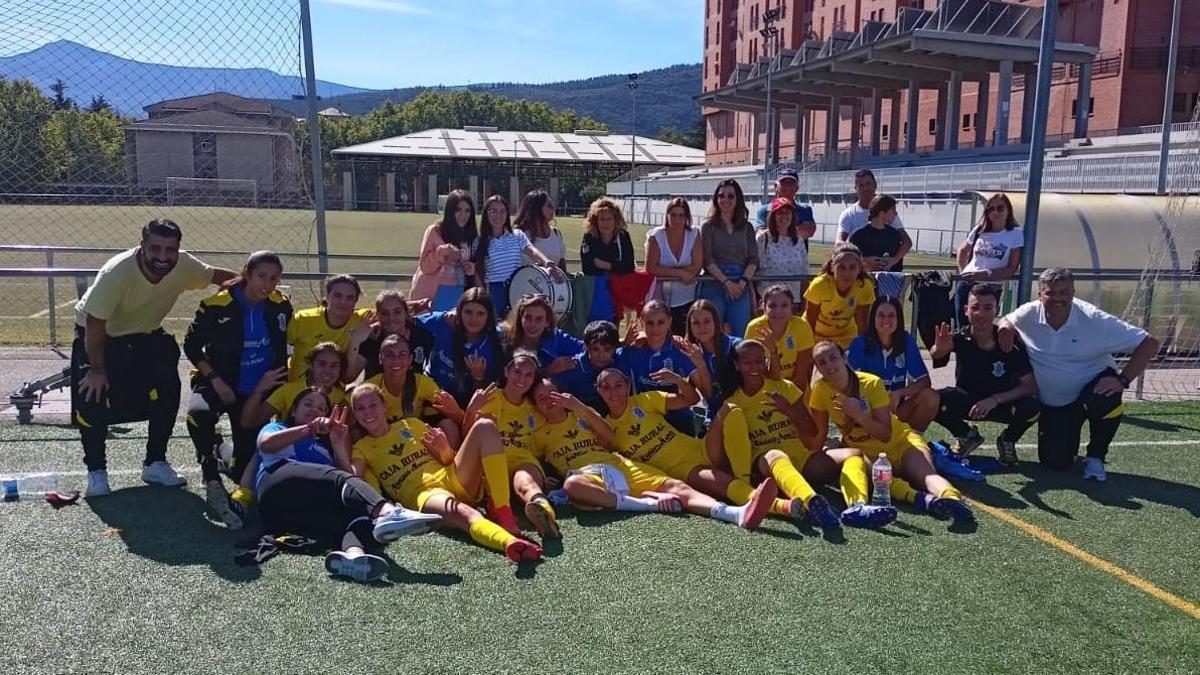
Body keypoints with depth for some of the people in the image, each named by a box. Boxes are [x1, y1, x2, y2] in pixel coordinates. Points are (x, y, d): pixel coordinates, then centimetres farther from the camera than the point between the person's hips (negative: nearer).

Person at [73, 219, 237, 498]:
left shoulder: (184, 266, -22)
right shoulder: (117, 272, -34)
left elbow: (216, 275, -3)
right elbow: (94, 324, -26)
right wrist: (97, 369, -18)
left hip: (146, 336, 4)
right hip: (98, 336, -4)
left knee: (167, 393, -7)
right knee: (93, 399, -13)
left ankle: (155, 463, 11)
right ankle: (96, 471, 6)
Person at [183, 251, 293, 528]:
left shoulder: (280, 306, -5)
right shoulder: (218, 305, -16)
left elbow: (281, 352, 8)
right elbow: (192, 346, -6)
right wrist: (216, 380, -14)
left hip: (256, 392, 3)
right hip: (218, 384, -3)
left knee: (248, 461, 0)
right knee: (198, 414, -38)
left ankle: (231, 463, 39)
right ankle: (212, 483, -22)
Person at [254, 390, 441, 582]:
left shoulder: (324, 446, 39)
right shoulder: (277, 428, 32)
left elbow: (348, 473, 20)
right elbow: (265, 443, 5)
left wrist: (339, 445, 8)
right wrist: (308, 428, 5)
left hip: (317, 511, 3)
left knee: (358, 511, -32)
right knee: (338, 478, -32)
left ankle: (354, 554, -67)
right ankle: (386, 512, -63)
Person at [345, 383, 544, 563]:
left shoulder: (411, 424, 22)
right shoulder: (362, 448, 15)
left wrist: (445, 450, -3)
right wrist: (339, 445, -13)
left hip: (453, 479, 5)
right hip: (422, 494, -4)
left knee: (485, 426, -20)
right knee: (464, 513, -41)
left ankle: (501, 509, -25)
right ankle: (511, 543, -73)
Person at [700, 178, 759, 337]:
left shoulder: (747, 227, 13)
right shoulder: (708, 226, 5)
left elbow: (753, 259, 7)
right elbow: (707, 260, -4)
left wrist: (743, 282, -9)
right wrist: (727, 282, -14)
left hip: (741, 286, 3)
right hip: (714, 283, -2)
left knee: (740, 334, -2)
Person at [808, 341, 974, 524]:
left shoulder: (872, 383, -16)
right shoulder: (820, 389, -9)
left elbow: (886, 435, -17)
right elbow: (819, 434, 0)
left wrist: (858, 415, -29)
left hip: (899, 441, 0)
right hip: (865, 454, 1)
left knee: (926, 473, -31)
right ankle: (923, 499, -56)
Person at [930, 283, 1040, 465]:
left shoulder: (1010, 342, -19)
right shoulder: (961, 338, -18)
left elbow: (1031, 387, -20)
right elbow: (935, 355, -41)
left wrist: (994, 400, -32)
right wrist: (939, 349, -65)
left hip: (1002, 402, 0)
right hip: (966, 399, 1)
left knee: (1031, 408, -32)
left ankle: (1007, 440, 5)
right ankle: (968, 436, 4)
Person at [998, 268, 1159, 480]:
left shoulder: (1095, 320, -21)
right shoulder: (1028, 314, -14)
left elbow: (1149, 343, -18)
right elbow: (1006, 320, 11)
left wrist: (1123, 380, -28)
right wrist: (1005, 327, -15)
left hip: (1093, 387, -2)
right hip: (1051, 404, 2)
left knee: (1106, 400, -39)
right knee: (1055, 463, -9)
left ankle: (1095, 457, -8)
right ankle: (1069, 436, 31)